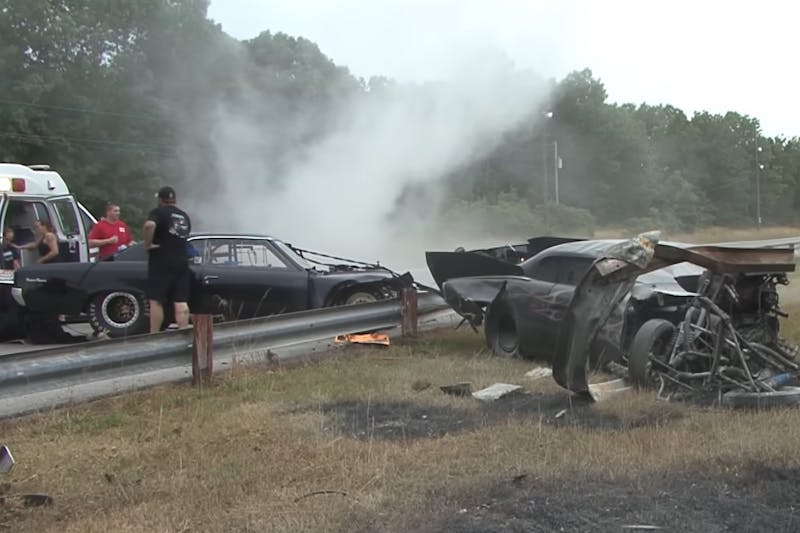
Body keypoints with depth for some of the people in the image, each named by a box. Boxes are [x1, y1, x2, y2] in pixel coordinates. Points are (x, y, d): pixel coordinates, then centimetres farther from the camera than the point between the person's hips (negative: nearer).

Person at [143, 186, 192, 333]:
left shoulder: (159, 212, -6)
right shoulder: (184, 216, 16)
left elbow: (149, 225, -26)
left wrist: (147, 244, -15)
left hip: (161, 263, -6)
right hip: (181, 263, 6)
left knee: (156, 301, -1)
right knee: (181, 302, 3)